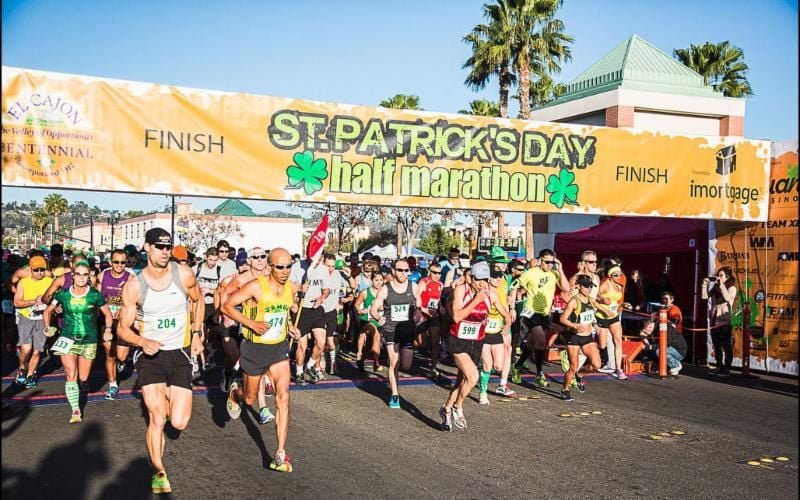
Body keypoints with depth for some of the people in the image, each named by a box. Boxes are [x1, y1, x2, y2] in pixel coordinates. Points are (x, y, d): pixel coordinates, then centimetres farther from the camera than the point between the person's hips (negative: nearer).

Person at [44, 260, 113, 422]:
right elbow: (48, 310, 13)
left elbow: (108, 314, 8)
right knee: (71, 375, -13)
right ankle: (75, 411, -8)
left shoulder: (95, 295, -5)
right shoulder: (63, 294, -2)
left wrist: (108, 329, -3)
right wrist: (47, 327, 3)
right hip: (68, 340, 0)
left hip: (89, 341, 0)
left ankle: (82, 386, 46)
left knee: (83, 378, 8)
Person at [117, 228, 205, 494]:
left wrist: (196, 334, 10)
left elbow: (198, 301, 14)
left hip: (180, 354, 1)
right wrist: (143, 342, -22)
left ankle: (167, 397, 33)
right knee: (157, 419, -7)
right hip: (150, 355, -1)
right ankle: (159, 473, 14)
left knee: (179, 422, -3)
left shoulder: (184, 275, -8)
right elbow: (123, 328, -3)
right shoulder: (133, 286, -10)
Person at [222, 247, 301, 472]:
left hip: (280, 348, 3)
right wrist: (251, 323, -25)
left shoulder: (292, 288, -2)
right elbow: (227, 306, -16)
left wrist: (290, 327, 4)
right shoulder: (256, 287, -19)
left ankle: (280, 454, -9)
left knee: (283, 396, -13)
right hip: (255, 348, -3)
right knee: (250, 399, 14)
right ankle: (235, 393, 54)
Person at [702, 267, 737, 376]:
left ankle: (726, 369, -3)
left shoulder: (731, 288, -2)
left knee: (726, 346, -5)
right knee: (716, 346, 10)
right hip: (714, 320, 6)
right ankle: (719, 367, 18)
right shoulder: (715, 287, 13)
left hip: (725, 321, -6)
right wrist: (705, 284, -1)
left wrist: (721, 285, -19)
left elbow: (727, 298, -21)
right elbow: (704, 296, 8)